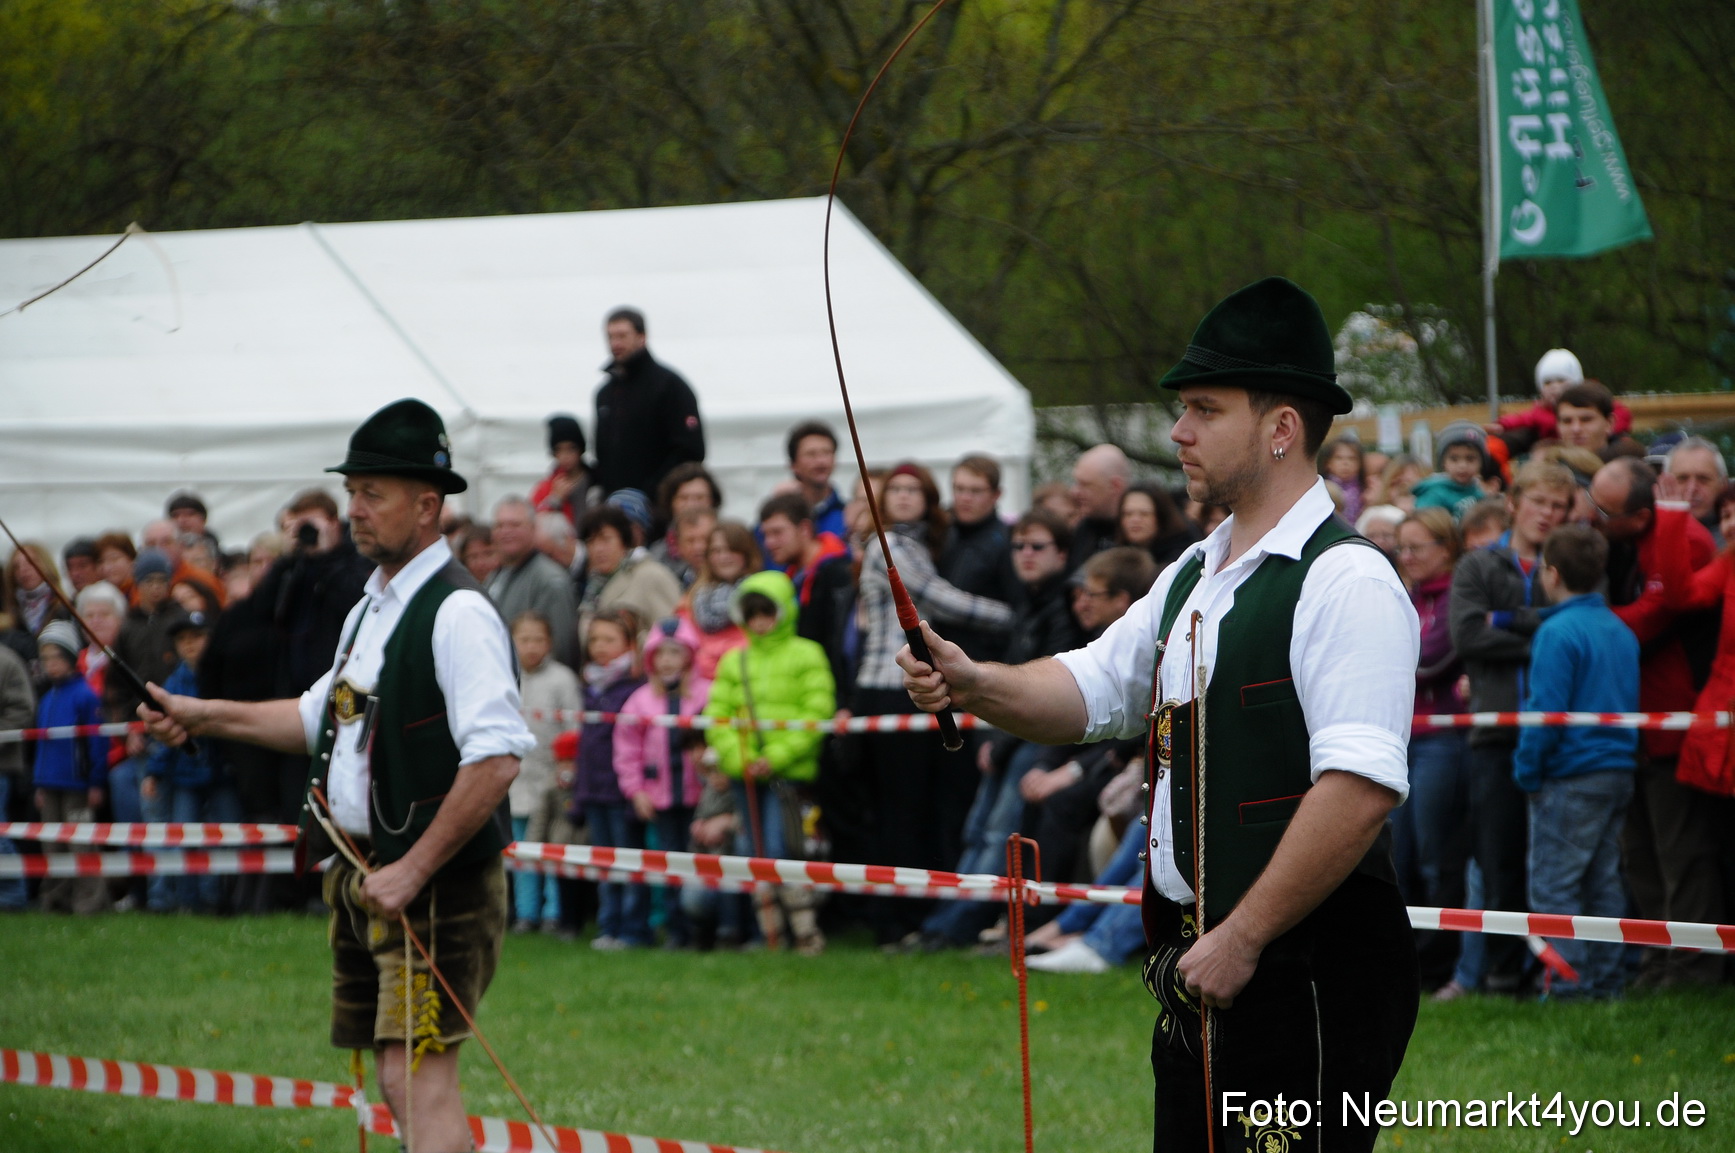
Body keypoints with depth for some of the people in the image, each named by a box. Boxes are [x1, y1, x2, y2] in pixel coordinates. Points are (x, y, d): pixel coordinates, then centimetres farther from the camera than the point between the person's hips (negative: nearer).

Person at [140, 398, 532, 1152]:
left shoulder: (457, 612, -15)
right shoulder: (370, 609, 15)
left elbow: (497, 757, -24)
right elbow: (322, 717, 31)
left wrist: (412, 872, -23)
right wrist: (204, 717, 25)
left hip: (434, 887, -10)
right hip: (361, 876, 10)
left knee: (418, 1078, -16)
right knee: (398, 1081, 12)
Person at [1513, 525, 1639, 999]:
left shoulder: (1558, 632, -14)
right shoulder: (1621, 631, 11)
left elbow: (1546, 711, -17)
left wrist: (1526, 770, -6)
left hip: (1572, 777, -8)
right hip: (1619, 769, 8)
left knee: (1554, 885, -4)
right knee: (1604, 882, 12)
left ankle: (1568, 983, -7)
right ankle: (1606, 981, 14)